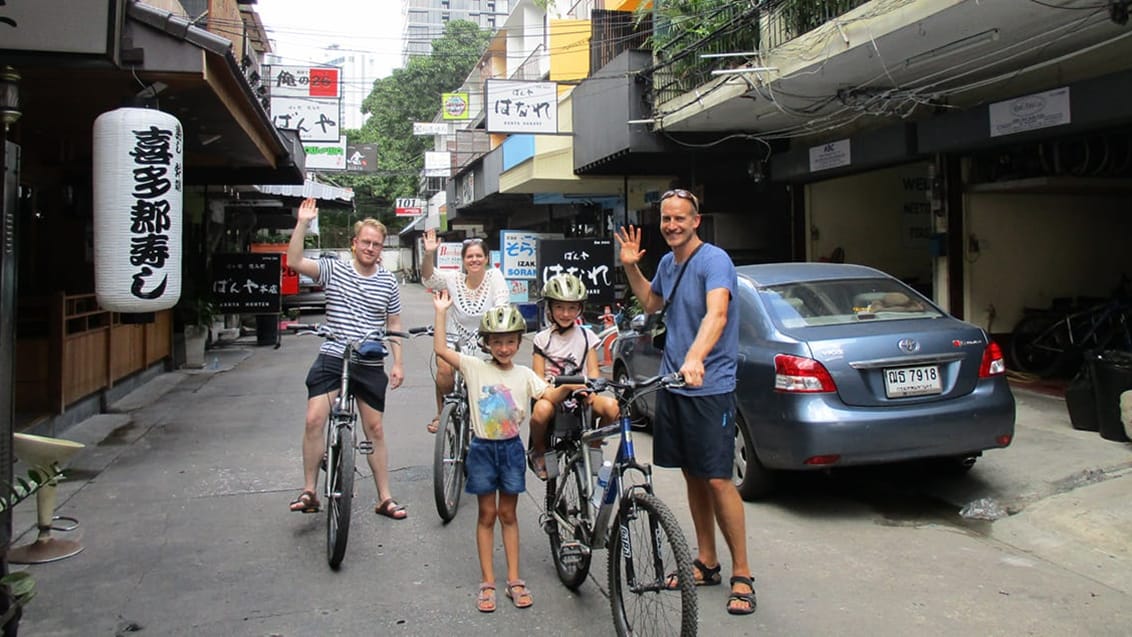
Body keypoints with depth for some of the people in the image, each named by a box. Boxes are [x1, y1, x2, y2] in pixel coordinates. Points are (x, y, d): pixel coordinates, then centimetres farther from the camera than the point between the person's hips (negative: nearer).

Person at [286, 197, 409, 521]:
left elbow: (394, 324, 11)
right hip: (331, 360, -1)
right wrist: (303, 223, -22)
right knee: (314, 420, -11)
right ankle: (309, 491, 5)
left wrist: (397, 363, 4)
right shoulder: (333, 269, -1)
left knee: (375, 430, 7)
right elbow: (294, 262, -15)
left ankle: (384, 498, 16)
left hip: (370, 365, 2)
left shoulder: (388, 281, 5)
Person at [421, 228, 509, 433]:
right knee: (444, 370, -23)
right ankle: (441, 414, 2)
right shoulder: (455, 278, -5)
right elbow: (429, 278, -17)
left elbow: (501, 311, -17)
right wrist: (429, 254, -33)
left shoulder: (494, 276, -10)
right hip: (456, 340, 1)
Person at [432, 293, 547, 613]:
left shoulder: (524, 374, -1)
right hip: (482, 448, -1)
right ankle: (488, 582, 16)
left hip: (511, 448, 1)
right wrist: (441, 311, -15)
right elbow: (440, 349, -13)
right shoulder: (475, 367, -6)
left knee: (508, 514, 11)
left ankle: (514, 580, 18)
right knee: (487, 514, 8)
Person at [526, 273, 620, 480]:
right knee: (542, 409, -37)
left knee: (611, 406, -29)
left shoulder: (586, 336, 10)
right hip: (552, 395, -1)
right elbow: (538, 378, 0)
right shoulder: (542, 339, 5)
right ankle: (538, 451, -5)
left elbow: (593, 371, 5)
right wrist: (562, 389, -20)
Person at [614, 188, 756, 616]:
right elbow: (650, 304, 31)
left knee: (717, 480, -7)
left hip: (710, 388, -7)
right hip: (672, 385, 8)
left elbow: (717, 313, -31)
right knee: (692, 476, 14)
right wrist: (631, 267, 16)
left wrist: (695, 358, -48)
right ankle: (706, 563, 27)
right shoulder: (667, 263, 11)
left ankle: (741, 576, 5)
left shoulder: (714, 260, -13)